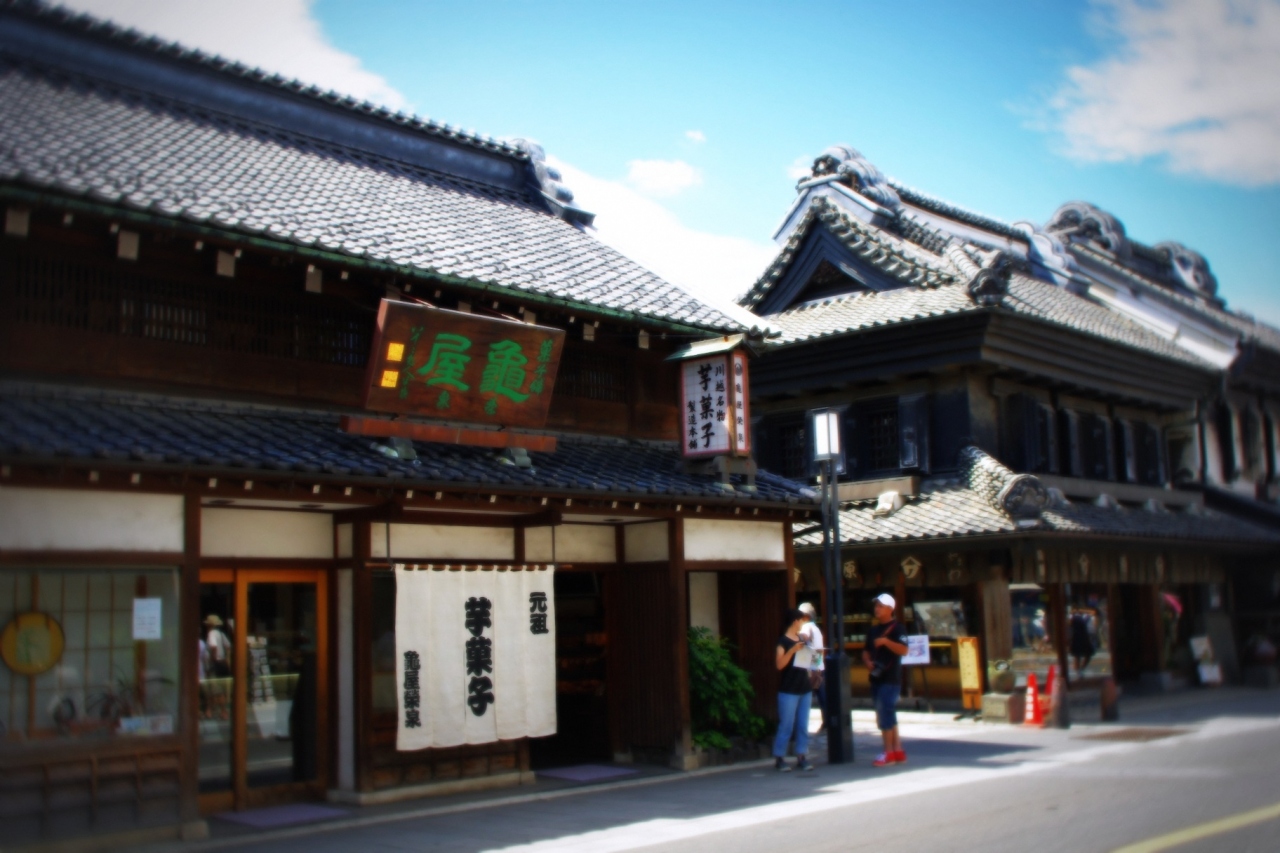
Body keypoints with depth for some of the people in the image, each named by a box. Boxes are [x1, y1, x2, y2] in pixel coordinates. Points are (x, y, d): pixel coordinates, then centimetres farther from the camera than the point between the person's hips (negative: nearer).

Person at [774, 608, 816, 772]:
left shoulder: (802, 639, 15)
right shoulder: (783, 641, -6)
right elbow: (779, 664, -17)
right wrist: (792, 650, -26)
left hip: (804, 689, 7)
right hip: (788, 691, -7)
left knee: (803, 726, 6)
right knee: (786, 726, -5)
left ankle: (802, 757, 11)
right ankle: (779, 758, 1)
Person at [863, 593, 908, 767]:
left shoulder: (896, 627, -7)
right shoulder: (872, 629, 16)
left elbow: (903, 650, -18)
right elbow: (866, 651, 22)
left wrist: (886, 641, -28)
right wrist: (867, 661, 1)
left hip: (890, 678, -8)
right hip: (876, 678, 8)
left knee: (884, 714, -11)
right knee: (888, 714, 11)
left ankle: (889, 753, -6)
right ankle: (898, 750, 17)